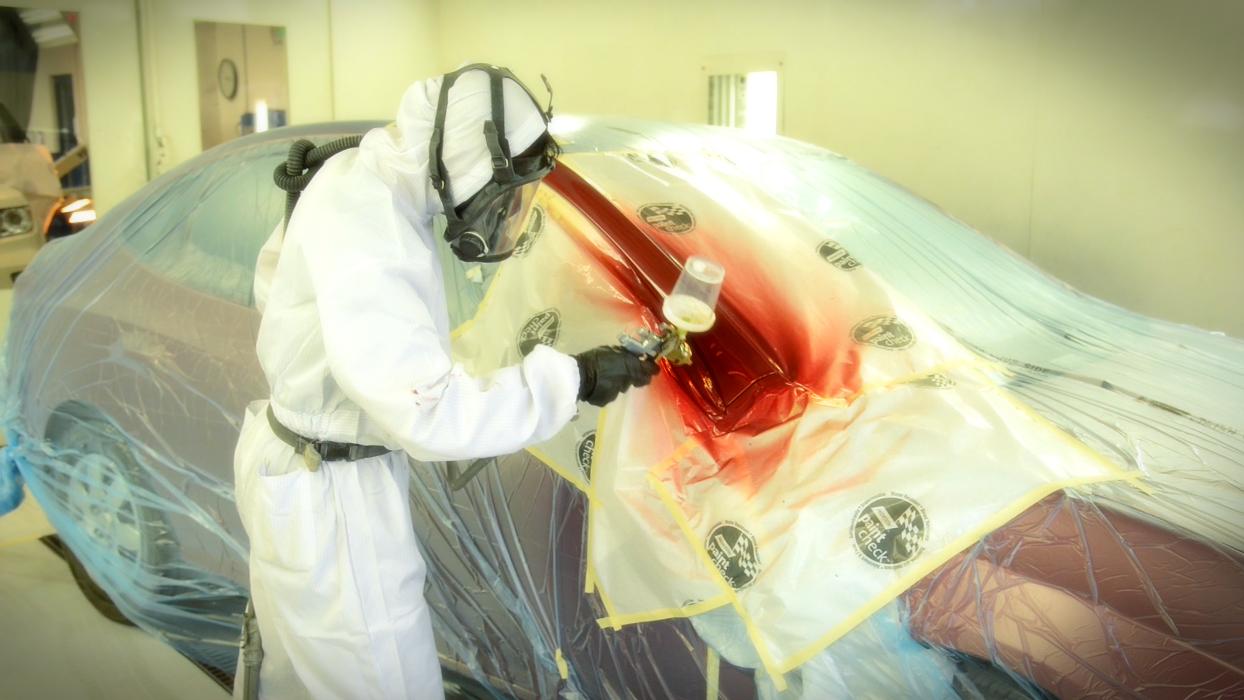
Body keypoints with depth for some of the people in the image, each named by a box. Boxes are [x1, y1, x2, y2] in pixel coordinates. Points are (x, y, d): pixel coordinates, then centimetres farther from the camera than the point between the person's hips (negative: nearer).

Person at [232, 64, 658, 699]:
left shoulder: (356, 178, -4)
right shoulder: (365, 244, -32)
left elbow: (272, 282, 12)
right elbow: (435, 416, -33)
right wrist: (572, 379, -27)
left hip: (296, 459, 9)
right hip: (328, 497, -9)